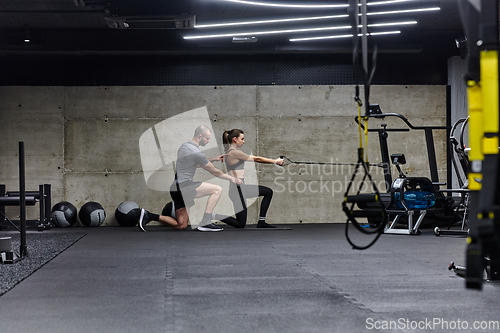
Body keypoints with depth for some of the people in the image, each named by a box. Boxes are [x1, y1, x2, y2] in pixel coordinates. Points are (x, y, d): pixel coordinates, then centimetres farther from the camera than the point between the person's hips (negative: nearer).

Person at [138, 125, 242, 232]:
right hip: (183, 186, -9)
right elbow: (214, 172, -3)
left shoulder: (184, 146, 16)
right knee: (217, 189, -10)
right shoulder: (196, 152, -13)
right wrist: (232, 178, 10)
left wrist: (213, 159, 30)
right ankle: (205, 223, -11)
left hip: (176, 188, 9)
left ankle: (148, 215, 7)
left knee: (181, 225, 12)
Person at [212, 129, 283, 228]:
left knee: (268, 192, 17)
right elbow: (256, 159, -10)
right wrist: (275, 161, -1)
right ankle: (213, 216, 0)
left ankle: (261, 222, 17)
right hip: (237, 188, -10)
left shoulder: (231, 152, 13)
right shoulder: (234, 152, -16)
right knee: (240, 224, -3)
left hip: (241, 187, 10)